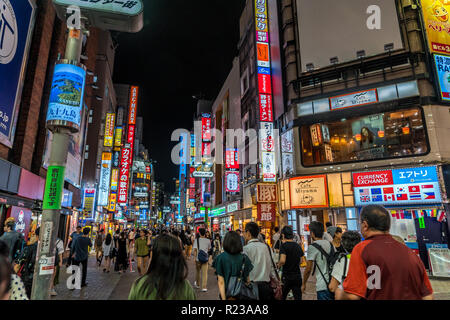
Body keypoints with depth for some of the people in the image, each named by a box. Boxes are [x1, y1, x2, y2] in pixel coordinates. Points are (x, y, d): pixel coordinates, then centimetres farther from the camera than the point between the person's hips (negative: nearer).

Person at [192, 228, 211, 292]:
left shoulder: (197, 240, -8)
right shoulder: (208, 240, -2)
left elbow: (195, 249, -12)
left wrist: (195, 257, -5)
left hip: (198, 258, 0)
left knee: (197, 271, 19)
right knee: (205, 273, 3)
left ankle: (197, 284, 36)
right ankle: (204, 287, 0)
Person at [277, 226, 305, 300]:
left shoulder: (283, 245, -14)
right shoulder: (298, 245, 5)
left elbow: (282, 261, -25)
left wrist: (279, 265, -5)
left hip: (286, 276, -5)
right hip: (298, 276, 5)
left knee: (282, 297, 12)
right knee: (298, 297, 9)